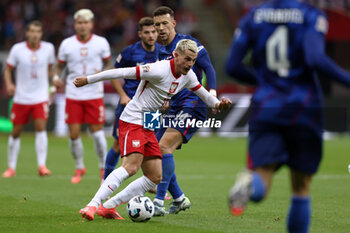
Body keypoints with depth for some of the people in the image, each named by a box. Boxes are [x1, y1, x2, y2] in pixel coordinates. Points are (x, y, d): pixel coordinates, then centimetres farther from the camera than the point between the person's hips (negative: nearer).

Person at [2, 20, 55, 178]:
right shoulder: (17, 49, -7)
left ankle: (42, 165, -18)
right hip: (21, 98, 0)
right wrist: (8, 84, -15)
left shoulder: (48, 48, -2)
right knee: (16, 132, 6)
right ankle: (11, 168, 18)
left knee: (41, 127, -17)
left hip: (41, 98, 0)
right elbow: (8, 69, 1)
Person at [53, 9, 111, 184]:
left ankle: (103, 168, 16)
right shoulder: (66, 44, 1)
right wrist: (56, 77, -10)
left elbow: (108, 63, 12)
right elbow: (60, 66, 11)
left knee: (97, 132, -4)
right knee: (74, 134, -2)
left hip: (94, 95, -1)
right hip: (73, 95, 1)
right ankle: (79, 168, 18)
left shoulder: (101, 43, -1)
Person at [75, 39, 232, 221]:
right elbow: (123, 73, -19)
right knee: (131, 166, -28)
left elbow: (201, 91, 24)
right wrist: (88, 80, -17)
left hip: (149, 128, 9)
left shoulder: (188, 76, 5)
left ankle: (108, 207, 4)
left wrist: (217, 104, 2)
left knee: (155, 177, 3)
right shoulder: (160, 70, -21)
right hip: (132, 122, -9)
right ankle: (93, 204, -32)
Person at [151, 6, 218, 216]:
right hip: (173, 110, 8)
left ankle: (159, 202, -23)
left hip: (192, 106, -8)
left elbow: (208, 67, -8)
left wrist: (212, 92, -22)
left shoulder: (188, 43, -5)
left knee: (164, 146, -24)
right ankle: (180, 200, 20)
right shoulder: (160, 53, 14)